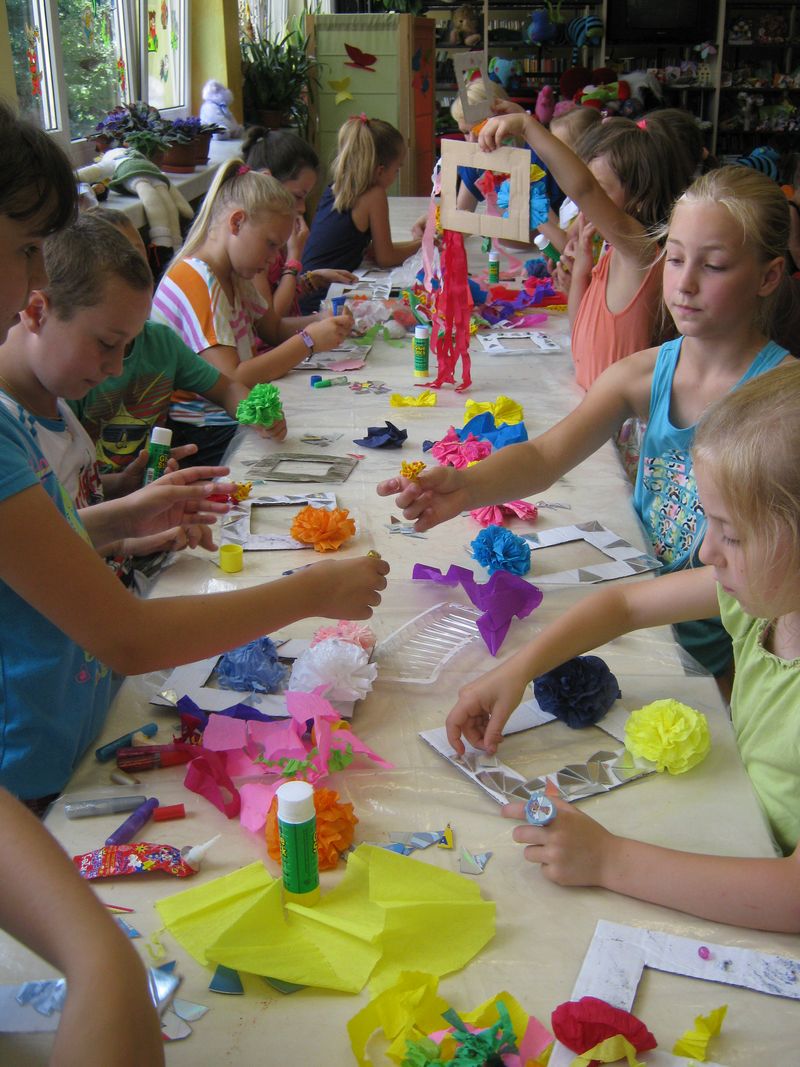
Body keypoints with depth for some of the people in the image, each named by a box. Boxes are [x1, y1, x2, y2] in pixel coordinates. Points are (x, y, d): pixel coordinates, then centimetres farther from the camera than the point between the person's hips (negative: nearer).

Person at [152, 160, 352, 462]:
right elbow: (231, 380, -25)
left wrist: (325, 324, 0)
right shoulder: (195, 281, -18)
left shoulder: (233, 278, 12)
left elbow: (274, 329, 21)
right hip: (202, 438, -9)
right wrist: (308, 340, -21)